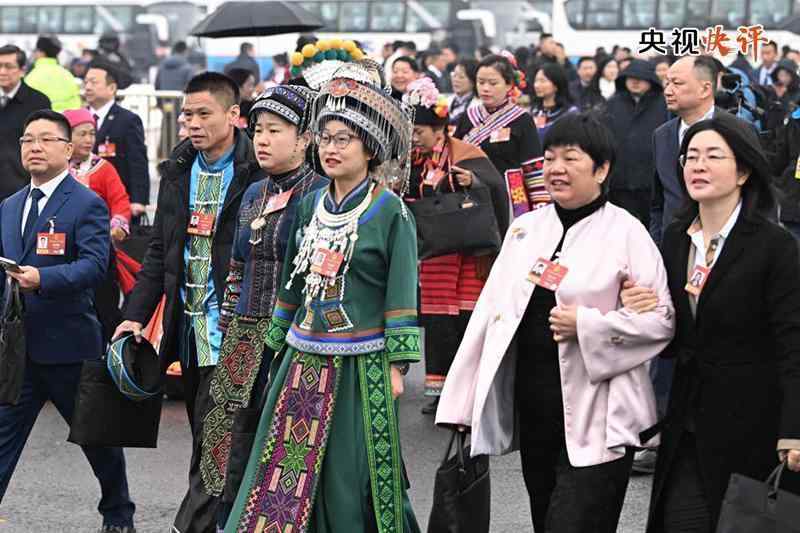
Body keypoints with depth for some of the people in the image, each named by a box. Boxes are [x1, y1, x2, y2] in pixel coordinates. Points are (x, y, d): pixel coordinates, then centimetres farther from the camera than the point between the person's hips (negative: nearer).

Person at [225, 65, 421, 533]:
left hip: (361, 366, -5)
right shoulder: (311, 205, 9)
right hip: (304, 362, 5)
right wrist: (277, 345, 18)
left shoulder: (391, 211, -7)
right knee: (288, 471, 4)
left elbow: (402, 295, -8)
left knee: (352, 479, 0)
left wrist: (396, 366, -10)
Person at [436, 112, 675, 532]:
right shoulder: (525, 228, 10)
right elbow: (490, 312, 11)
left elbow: (661, 320, -9)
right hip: (531, 411, 6)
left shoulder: (625, 233, -6)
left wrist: (587, 324, -18)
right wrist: (463, 403, 9)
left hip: (594, 422, -6)